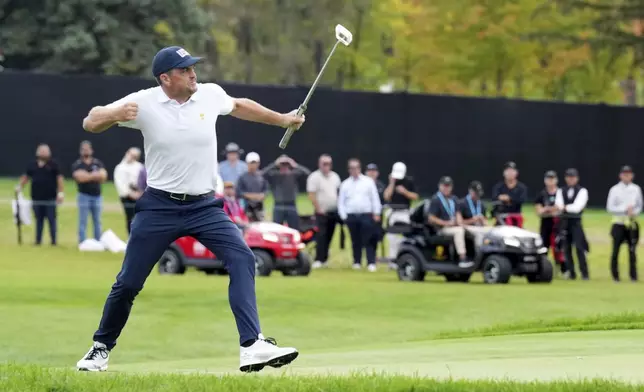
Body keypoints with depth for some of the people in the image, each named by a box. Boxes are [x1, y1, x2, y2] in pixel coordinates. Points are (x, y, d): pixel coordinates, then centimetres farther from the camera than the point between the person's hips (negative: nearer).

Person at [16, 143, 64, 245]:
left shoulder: (53, 164, -1)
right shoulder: (32, 165, 9)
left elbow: (59, 179, -5)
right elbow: (25, 177, 17)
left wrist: (61, 193, -12)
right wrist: (19, 187, 2)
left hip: (50, 199, -3)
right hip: (36, 199, 3)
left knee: (52, 220, -1)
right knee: (39, 220, 9)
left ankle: (54, 241, 4)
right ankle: (38, 240, 14)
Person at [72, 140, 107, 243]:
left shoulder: (98, 163, 9)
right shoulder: (77, 164, 0)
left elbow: (103, 176, -4)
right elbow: (80, 177, -17)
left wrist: (87, 175, -14)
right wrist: (95, 175, -13)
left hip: (97, 195, 3)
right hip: (84, 195, -3)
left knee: (97, 221, 7)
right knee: (83, 222, -4)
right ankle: (82, 243, -3)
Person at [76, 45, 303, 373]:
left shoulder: (210, 94, -1)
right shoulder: (144, 103, -10)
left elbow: (239, 106, 21)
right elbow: (90, 123, -10)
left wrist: (283, 120, 27)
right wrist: (115, 115, -31)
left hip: (204, 206, 2)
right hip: (159, 207, -2)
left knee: (242, 259, -19)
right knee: (128, 282, 3)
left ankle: (251, 346, -25)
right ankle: (102, 347, 26)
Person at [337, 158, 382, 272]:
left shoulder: (368, 182, 6)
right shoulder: (345, 184, 10)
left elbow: (375, 198, 5)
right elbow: (341, 202, 10)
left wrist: (376, 213, -2)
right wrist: (343, 216, 1)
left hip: (366, 215, -2)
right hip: (351, 216, 2)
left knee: (368, 241, -9)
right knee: (355, 241, 7)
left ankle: (371, 263, -12)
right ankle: (357, 262, 15)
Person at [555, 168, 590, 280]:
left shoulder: (582, 191, 0)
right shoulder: (561, 191, 12)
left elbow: (577, 207, -12)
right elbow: (558, 206, -2)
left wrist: (564, 207, -13)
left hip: (576, 222, -4)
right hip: (564, 221, 4)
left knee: (579, 247, -10)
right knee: (566, 248, 4)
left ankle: (584, 273, -8)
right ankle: (571, 273, 11)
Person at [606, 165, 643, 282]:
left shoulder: (636, 189, 8)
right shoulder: (615, 189, -2)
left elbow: (639, 206, 14)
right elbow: (610, 208, -6)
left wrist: (633, 212, -7)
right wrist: (625, 209, -15)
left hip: (632, 223, 2)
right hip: (619, 223, -2)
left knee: (632, 250, 0)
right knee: (616, 249, -2)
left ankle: (633, 276, 5)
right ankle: (615, 276, 4)